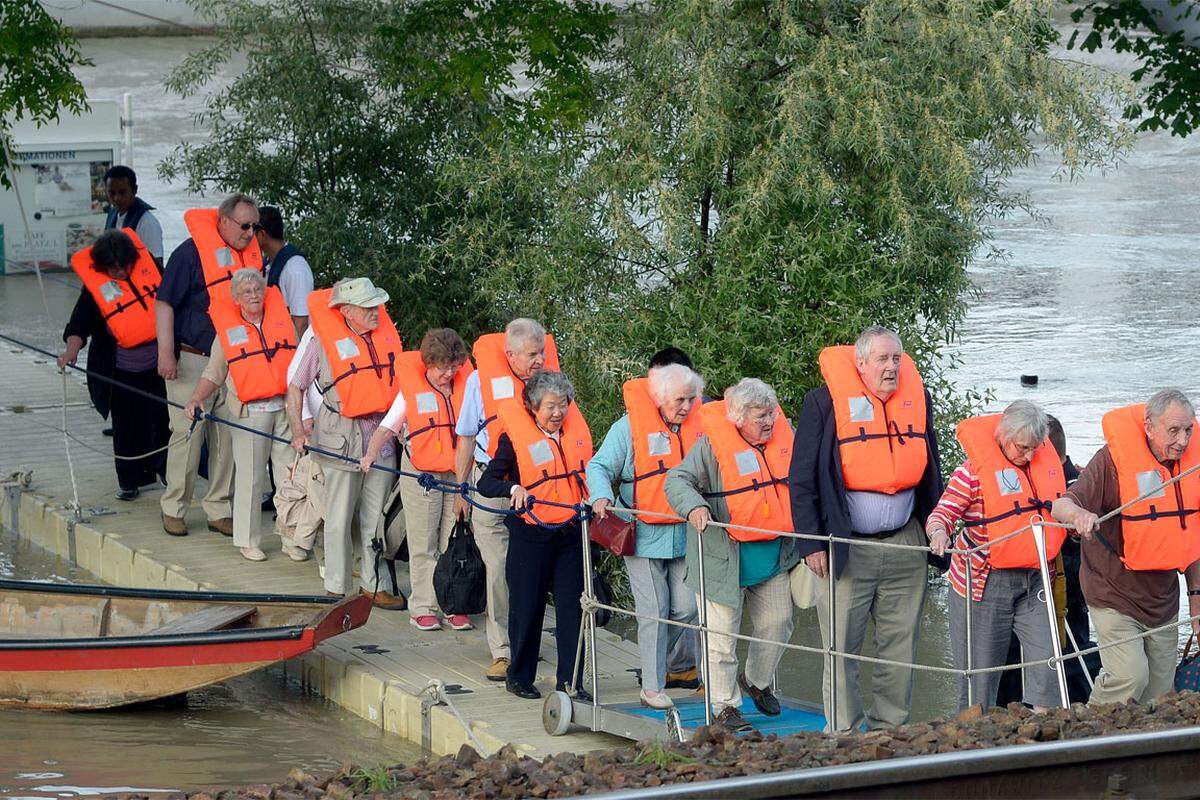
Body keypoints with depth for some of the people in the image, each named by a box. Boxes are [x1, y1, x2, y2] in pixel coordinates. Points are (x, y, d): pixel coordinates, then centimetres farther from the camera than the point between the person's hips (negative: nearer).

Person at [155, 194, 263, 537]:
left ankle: (219, 509, 16)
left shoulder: (251, 253, 8)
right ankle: (173, 509, 9)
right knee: (188, 434, -2)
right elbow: (164, 303, -12)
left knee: (228, 435, 7)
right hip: (192, 361, -6)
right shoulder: (192, 251, -12)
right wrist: (166, 353, -18)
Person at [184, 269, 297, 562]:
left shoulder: (281, 317, 11)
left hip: (287, 406, 2)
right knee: (250, 477, -3)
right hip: (250, 413, -2)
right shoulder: (228, 329, 6)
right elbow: (213, 374, 8)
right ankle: (248, 541, 5)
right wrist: (196, 399, -8)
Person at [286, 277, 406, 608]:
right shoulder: (320, 336, -10)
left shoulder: (384, 328, 5)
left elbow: (397, 378, 20)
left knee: (376, 516, 10)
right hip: (341, 434, -5)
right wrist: (298, 430, -14)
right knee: (340, 517, 1)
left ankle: (374, 586, 19)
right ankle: (337, 590, 9)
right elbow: (295, 386, -3)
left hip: (382, 430, 5)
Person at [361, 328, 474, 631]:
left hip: (459, 473, 2)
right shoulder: (412, 387, -3)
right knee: (423, 544, 1)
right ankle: (422, 607, 6)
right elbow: (388, 425, 0)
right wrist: (372, 453, -16)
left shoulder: (466, 384, 2)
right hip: (420, 473, -2)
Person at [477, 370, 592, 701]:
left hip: (571, 531, 4)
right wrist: (514, 489, -28)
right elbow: (486, 483, -10)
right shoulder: (514, 437, -9)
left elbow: (588, 471, 22)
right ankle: (519, 677, 20)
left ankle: (570, 681, 8)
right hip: (531, 534, -4)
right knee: (527, 606, 4)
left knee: (572, 605, 2)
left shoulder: (576, 428, 6)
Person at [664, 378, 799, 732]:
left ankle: (756, 682, 38)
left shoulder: (784, 435, 2)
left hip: (774, 556, 5)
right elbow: (677, 480, -13)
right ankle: (726, 705, 8)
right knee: (722, 633, -2)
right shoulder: (713, 445, -15)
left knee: (777, 624, 13)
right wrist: (694, 506, -33)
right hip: (725, 558, -5)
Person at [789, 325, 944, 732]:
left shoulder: (917, 398, 8)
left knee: (900, 646, 7)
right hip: (846, 549, -4)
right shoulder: (825, 402, -5)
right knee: (842, 647, -2)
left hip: (905, 546, 4)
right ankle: (843, 735, 6)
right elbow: (802, 479, -4)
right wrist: (812, 544, -8)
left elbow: (930, 472, 18)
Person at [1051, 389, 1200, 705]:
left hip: (1163, 601, 6)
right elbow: (1060, 506, -21)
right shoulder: (1113, 458, -14)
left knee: (1159, 696, 5)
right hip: (1115, 597, -6)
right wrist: (1079, 515, -45)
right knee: (1130, 677, -21)